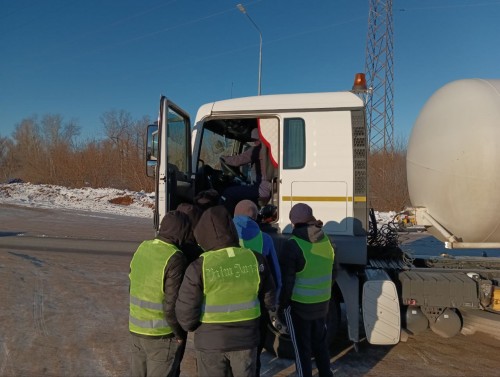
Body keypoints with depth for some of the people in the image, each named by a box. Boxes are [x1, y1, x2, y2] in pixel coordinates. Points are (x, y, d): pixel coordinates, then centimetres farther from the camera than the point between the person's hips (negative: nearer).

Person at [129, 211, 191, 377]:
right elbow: (172, 304, -21)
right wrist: (180, 334, -7)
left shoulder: (142, 248, 0)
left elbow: (133, 287, 8)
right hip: (162, 334, -6)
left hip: (136, 329, 7)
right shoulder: (174, 258, -21)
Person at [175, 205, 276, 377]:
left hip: (210, 342, -2)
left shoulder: (199, 267, -20)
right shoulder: (255, 259, -10)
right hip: (246, 339, 2)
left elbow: (186, 311, -13)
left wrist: (190, 326, 9)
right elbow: (269, 300, 2)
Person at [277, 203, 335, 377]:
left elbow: (286, 280, -18)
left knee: (301, 347, 10)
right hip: (322, 302, 6)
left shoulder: (293, 245, -21)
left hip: (299, 304, -6)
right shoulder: (326, 240, -1)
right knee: (320, 342, 23)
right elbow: (331, 272, 11)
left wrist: (282, 304, -6)